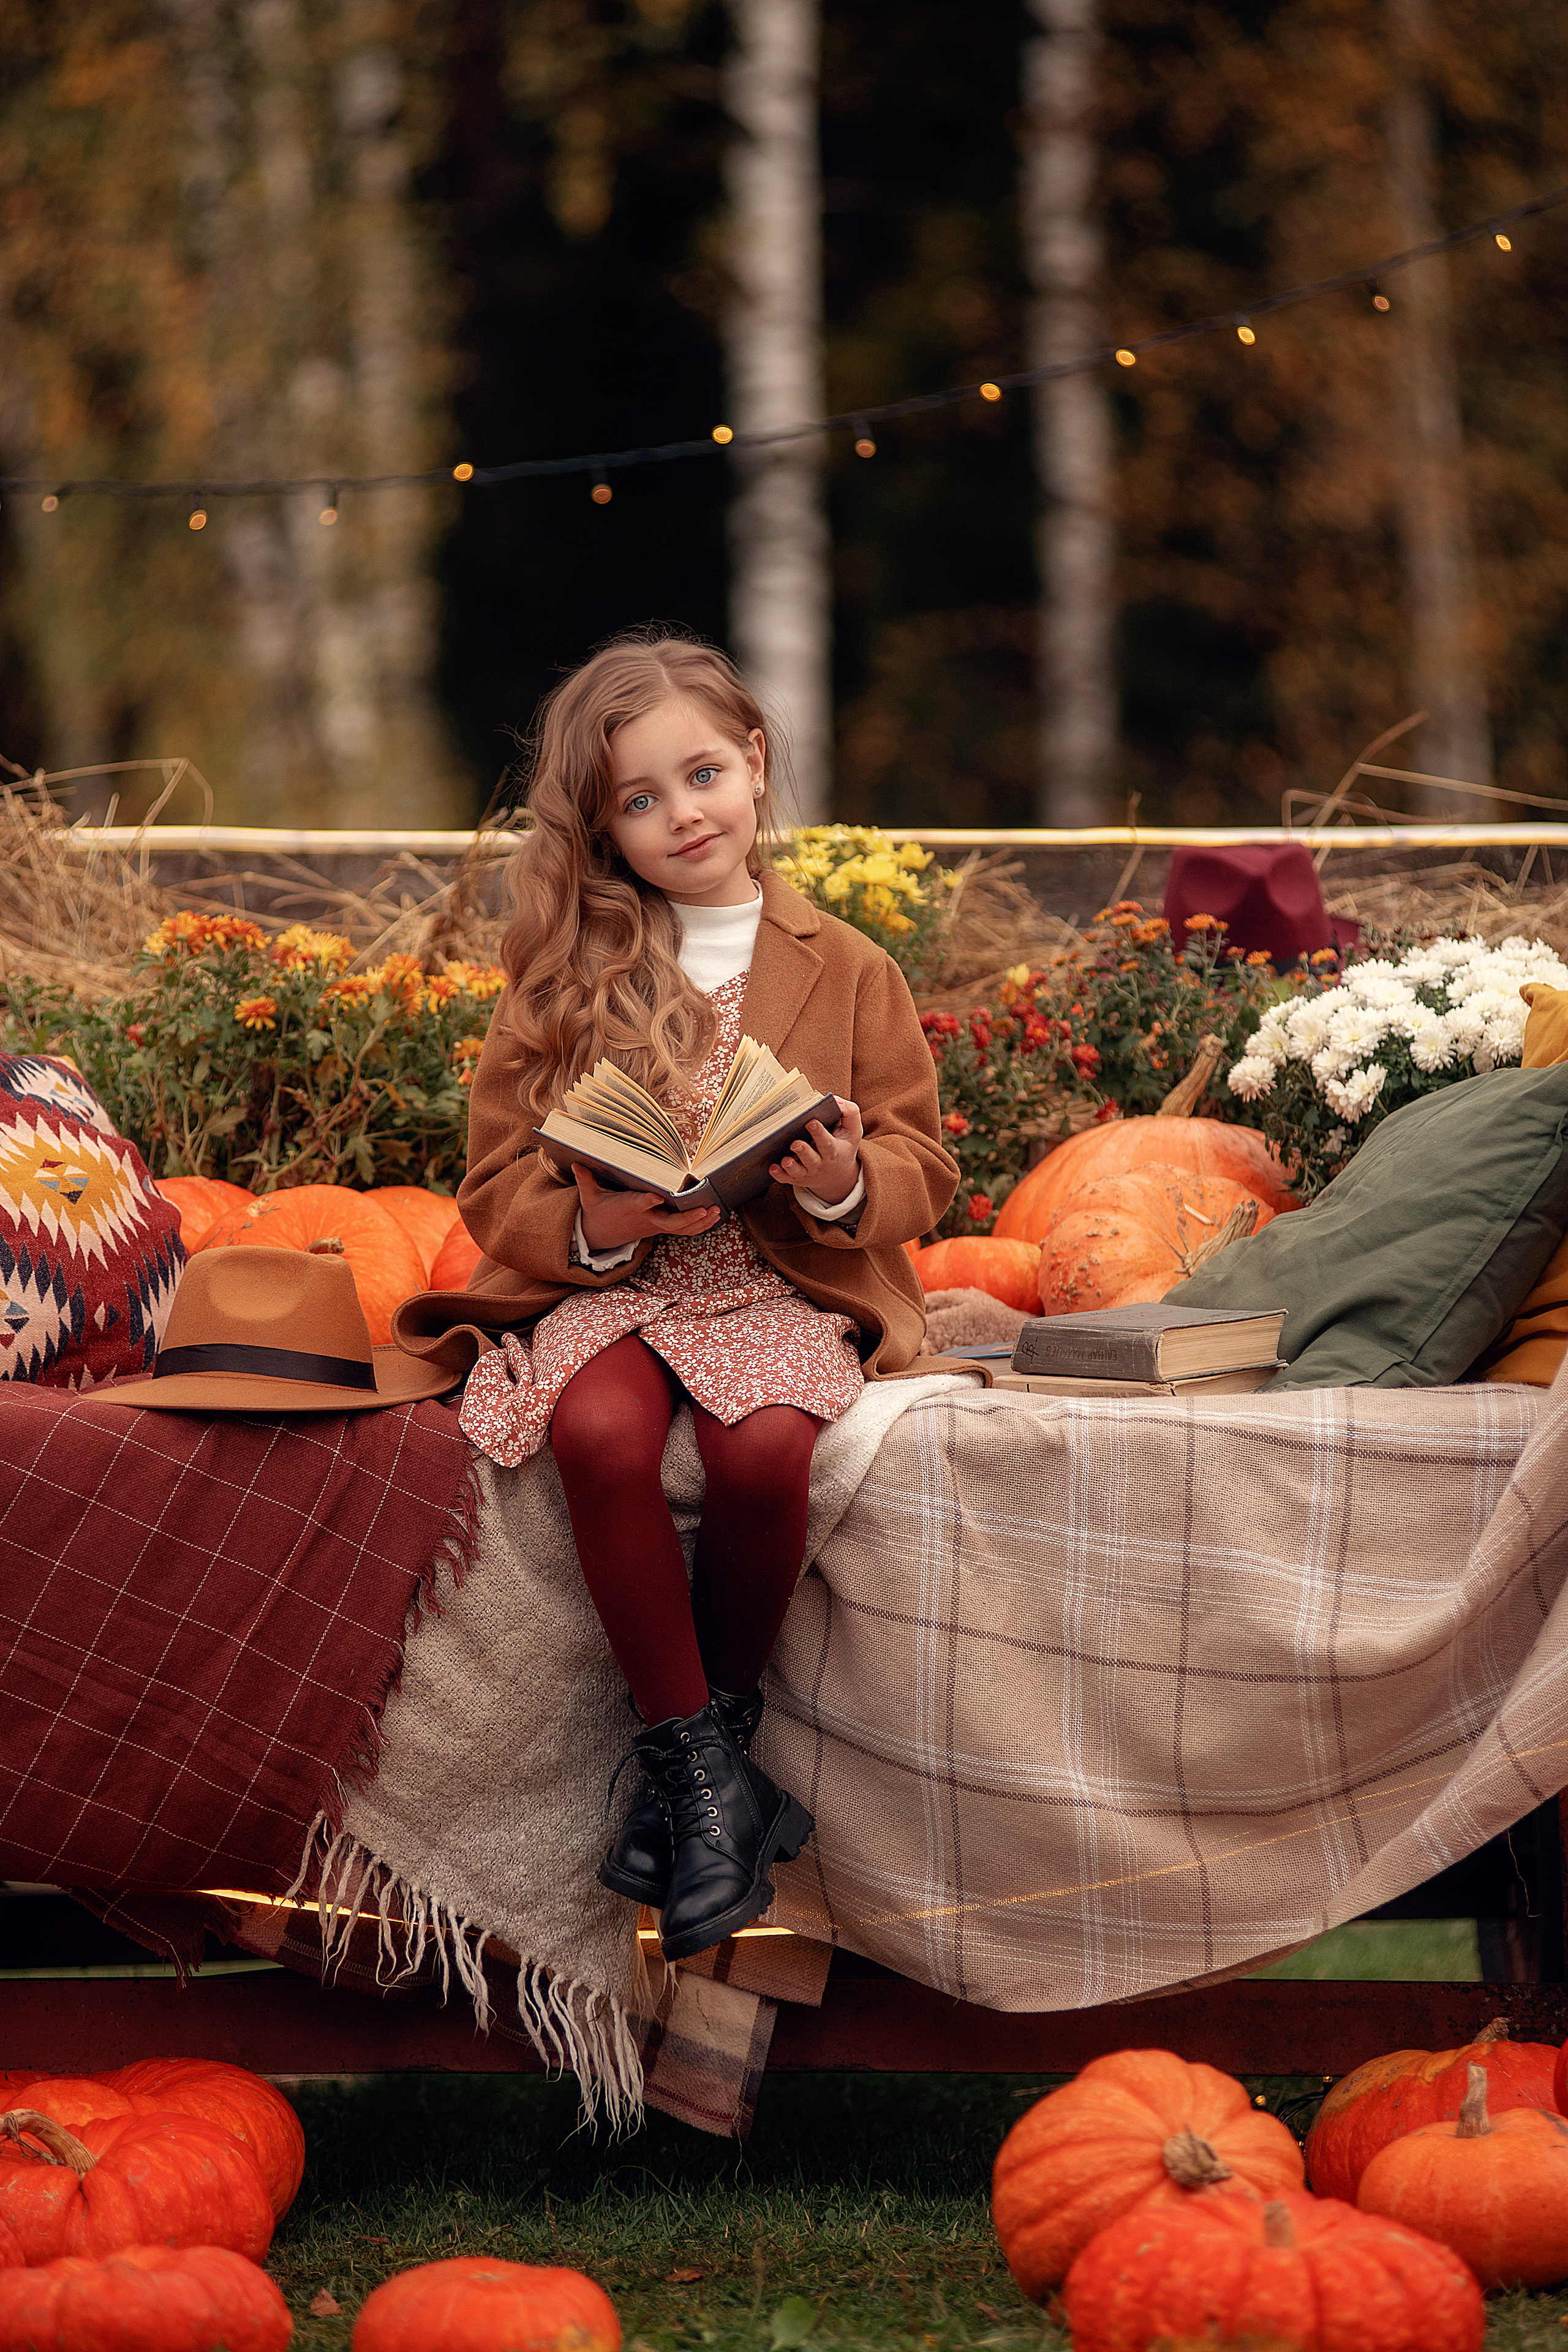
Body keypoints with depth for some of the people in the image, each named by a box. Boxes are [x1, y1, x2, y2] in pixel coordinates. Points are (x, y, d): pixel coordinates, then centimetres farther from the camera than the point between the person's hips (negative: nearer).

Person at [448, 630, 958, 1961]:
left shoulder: (846, 972, 9)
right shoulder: (562, 979, 9)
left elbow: (922, 1175, 9)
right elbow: (497, 1181, 6)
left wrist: (850, 1187, -14)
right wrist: (592, 1224, -15)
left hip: (790, 1287, 0)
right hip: (609, 1288, 0)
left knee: (766, 1446, -34)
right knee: (601, 1433, -34)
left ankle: (715, 1729, -9)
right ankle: (700, 1760, -21)